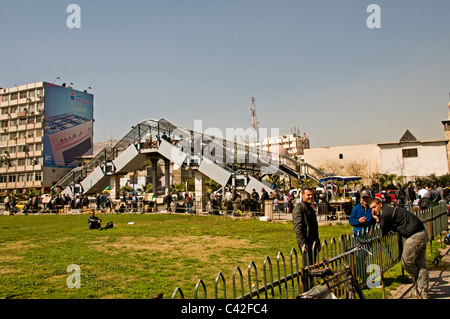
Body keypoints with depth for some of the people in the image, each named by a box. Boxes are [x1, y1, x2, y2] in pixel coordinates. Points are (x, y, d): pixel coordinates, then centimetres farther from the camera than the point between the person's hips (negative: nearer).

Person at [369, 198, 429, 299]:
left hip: (414, 236, -10)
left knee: (406, 263, 5)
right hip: (423, 233, 10)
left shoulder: (385, 213, -11)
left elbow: (383, 233, -2)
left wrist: (378, 219, 8)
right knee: (421, 264, 12)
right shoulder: (390, 209, 19)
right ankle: (423, 293, 17)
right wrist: (379, 219, 12)